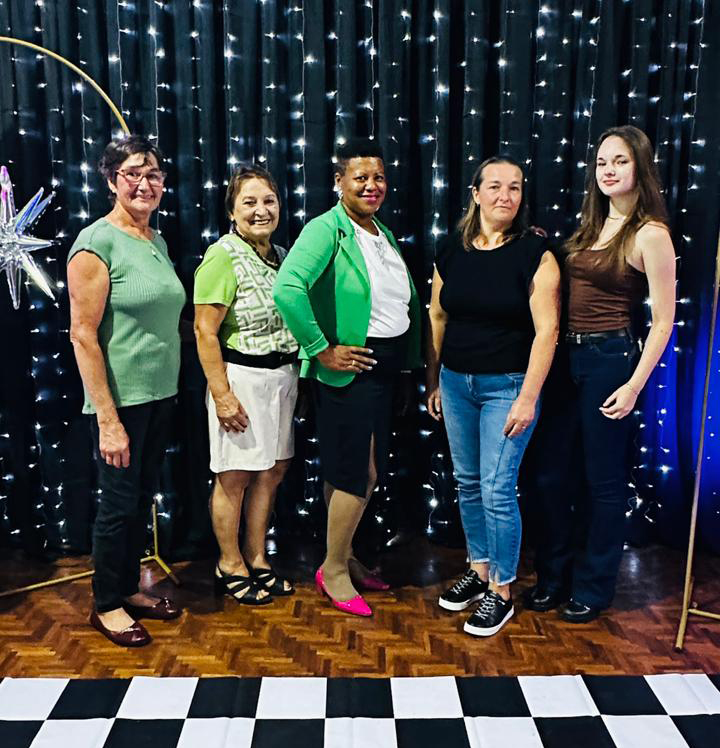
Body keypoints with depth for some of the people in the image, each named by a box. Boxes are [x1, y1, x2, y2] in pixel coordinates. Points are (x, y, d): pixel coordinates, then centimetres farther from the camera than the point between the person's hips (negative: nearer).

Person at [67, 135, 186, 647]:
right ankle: (107, 604, 25)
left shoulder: (157, 241, 10)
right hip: (122, 399, -7)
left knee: (143, 498, 17)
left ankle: (131, 588, 35)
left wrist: (172, 388, 12)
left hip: (161, 395, 7)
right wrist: (108, 420, -20)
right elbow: (83, 335, -17)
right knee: (119, 503, 5)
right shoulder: (97, 242, -13)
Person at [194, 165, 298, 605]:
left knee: (273, 469, 14)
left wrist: (295, 376, 16)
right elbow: (205, 331, -16)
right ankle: (230, 566, 21)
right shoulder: (223, 257, -12)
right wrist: (222, 394, -19)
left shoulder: (281, 255, 11)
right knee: (235, 476, 3)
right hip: (242, 377, -8)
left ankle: (257, 558, 29)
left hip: (282, 376, 8)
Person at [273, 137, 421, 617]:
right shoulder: (326, 230, -14)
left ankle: (344, 556, 34)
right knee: (355, 474, -1)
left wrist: (409, 361, 12)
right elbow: (287, 288, -30)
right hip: (348, 369, -8)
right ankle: (333, 571, 19)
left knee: (369, 471, 16)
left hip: (386, 366, 8)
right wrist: (322, 350, -25)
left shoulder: (384, 233, 12)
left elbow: (406, 299, 22)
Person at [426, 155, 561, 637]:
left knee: (497, 490, -3)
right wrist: (433, 382, 11)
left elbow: (547, 330, -12)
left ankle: (501, 593, 14)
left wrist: (528, 398, -15)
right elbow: (437, 318, 10)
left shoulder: (535, 254, -9)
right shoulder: (452, 252, 4)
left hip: (507, 385, -5)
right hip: (455, 382, 5)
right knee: (468, 484, 14)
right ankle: (479, 570, 33)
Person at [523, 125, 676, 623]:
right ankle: (554, 577, 31)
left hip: (611, 359, -7)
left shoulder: (650, 234, -9)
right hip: (568, 357, 7)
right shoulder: (593, 225, 13)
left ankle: (594, 588, 27)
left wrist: (634, 385, -15)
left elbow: (663, 322, -11)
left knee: (604, 481, 7)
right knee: (548, 475, 12)